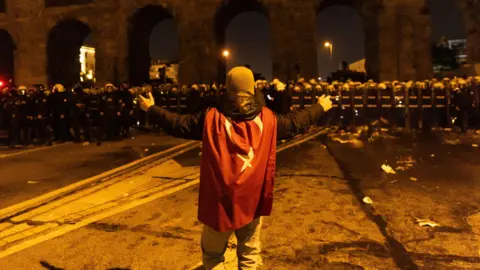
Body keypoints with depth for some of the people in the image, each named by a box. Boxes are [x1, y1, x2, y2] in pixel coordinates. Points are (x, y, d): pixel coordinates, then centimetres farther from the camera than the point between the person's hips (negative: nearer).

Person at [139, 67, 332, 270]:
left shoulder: (211, 118, -11)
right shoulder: (267, 118, -6)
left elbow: (178, 124, -2)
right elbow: (296, 123, 7)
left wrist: (151, 108, 13)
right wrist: (320, 107, 24)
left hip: (220, 199, -1)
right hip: (252, 198, 2)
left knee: (213, 252, 17)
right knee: (249, 252, 20)